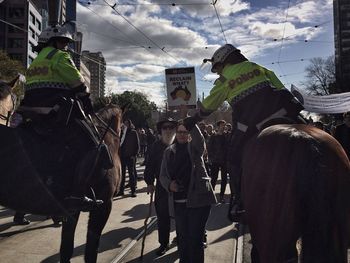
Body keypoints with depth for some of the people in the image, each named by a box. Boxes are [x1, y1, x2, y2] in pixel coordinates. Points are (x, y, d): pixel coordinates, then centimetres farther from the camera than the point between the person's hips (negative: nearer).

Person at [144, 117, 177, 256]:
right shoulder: (156, 146, -2)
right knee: (162, 216, 9)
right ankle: (163, 244, 27)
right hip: (161, 186, 1)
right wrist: (149, 182, 0)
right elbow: (150, 165, 2)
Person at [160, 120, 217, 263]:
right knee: (182, 238, 15)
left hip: (198, 199, -3)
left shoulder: (194, 147, 1)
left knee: (195, 238, 1)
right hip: (178, 202, 4)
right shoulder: (169, 151, 10)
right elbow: (163, 175, 12)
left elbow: (199, 139, -24)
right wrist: (169, 184, -9)